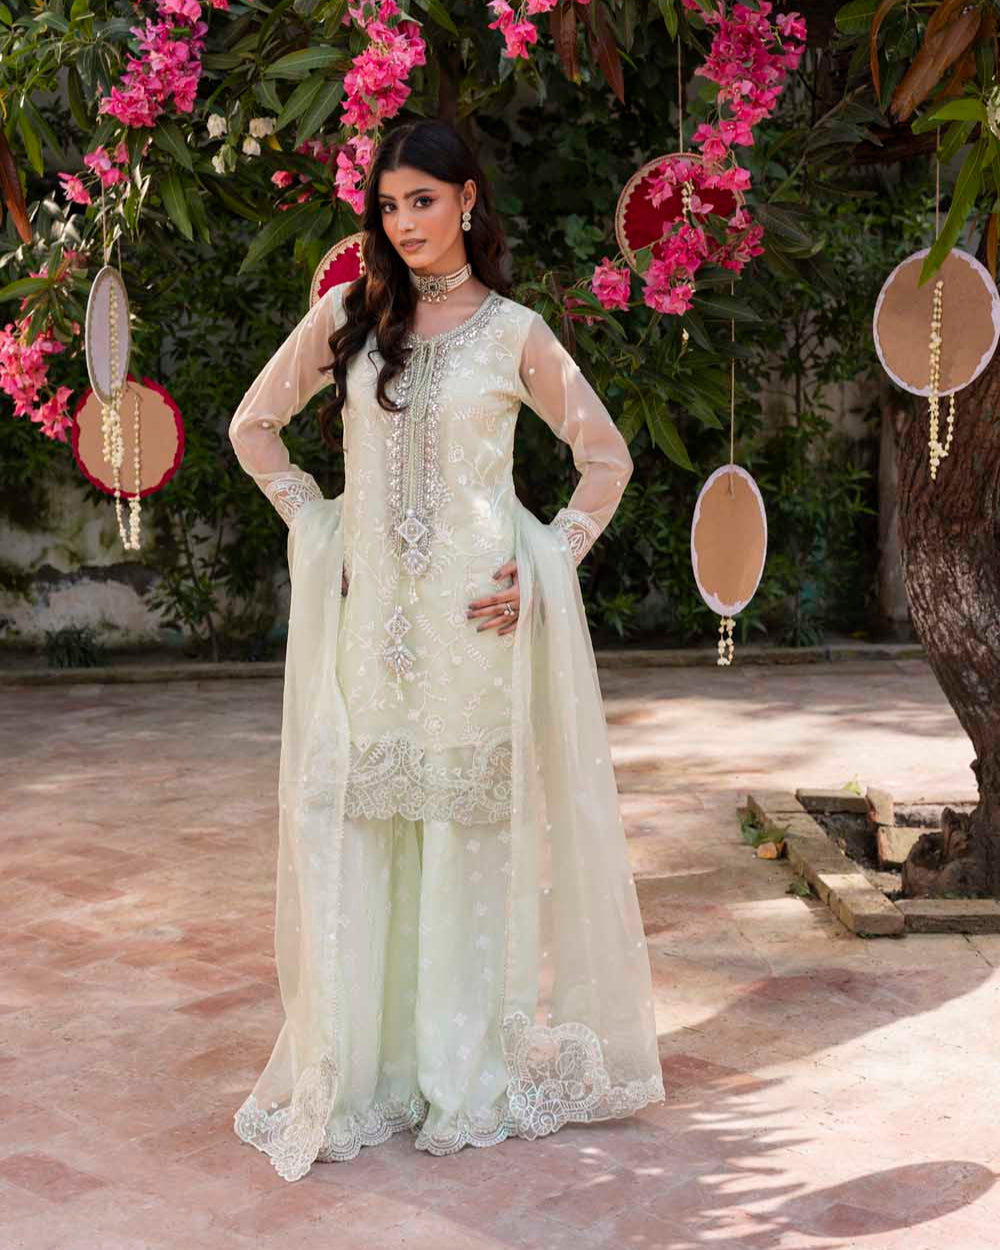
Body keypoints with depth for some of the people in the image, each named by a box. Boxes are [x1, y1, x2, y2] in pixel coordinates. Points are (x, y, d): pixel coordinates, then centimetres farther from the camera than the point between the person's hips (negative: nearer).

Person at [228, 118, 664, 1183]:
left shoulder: (514, 333, 3)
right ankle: (362, 1069, 13)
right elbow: (252, 427, 16)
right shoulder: (346, 317, 7)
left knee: (474, 823, 2)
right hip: (369, 608, 2)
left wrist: (547, 567, 0)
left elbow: (606, 457, 10)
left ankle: (473, 1068, 15)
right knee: (362, 825, 2)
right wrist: (313, 525, 7)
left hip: (476, 614, -1)